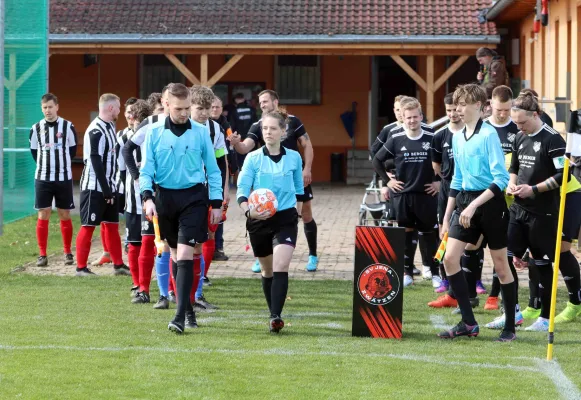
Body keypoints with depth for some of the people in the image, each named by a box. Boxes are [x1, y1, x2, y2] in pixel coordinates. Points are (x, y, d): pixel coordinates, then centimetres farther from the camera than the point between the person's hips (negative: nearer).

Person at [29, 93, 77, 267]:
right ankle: (42, 255, 2)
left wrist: (62, 163, 10)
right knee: (43, 215, -1)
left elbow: (73, 149, 8)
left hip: (64, 178, -1)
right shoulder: (36, 128, 1)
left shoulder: (68, 127, -4)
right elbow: (34, 150, 12)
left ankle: (68, 253, 13)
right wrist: (45, 165, 10)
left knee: (65, 215, 4)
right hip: (42, 178, 1)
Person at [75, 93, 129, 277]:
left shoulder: (110, 127, 12)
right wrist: (106, 191, -19)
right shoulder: (96, 131, -17)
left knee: (112, 225, 12)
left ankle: (118, 265, 17)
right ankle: (81, 267, -1)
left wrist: (110, 188, 10)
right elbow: (96, 163, -20)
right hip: (94, 187, -9)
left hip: (108, 187, 9)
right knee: (88, 226, -5)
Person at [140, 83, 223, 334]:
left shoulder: (201, 132, 0)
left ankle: (180, 316, -17)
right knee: (175, 255, 11)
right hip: (165, 197, 2)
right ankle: (188, 310, 24)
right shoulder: (154, 132, 1)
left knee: (185, 254, -13)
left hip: (193, 198, -2)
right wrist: (148, 197, -12)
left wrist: (216, 203, 3)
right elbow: (146, 168, 2)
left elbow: (212, 169, 6)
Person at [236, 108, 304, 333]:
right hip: (259, 220, 1)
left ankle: (276, 317, -25)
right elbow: (242, 190, -12)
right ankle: (274, 314, 31)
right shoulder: (253, 159, -3)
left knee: (281, 267, -19)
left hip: (286, 219, -1)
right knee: (267, 271, 14)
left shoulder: (294, 158, 1)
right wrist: (248, 211, -30)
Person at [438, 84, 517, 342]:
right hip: (464, 202, 7)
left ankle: (510, 327, 13)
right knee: (450, 258, -5)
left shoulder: (488, 134, -12)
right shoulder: (457, 138, 10)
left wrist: (474, 206, -23)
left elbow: (501, 178, -17)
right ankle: (468, 323, 2)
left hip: (490, 203, -7)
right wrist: (447, 217, 17)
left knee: (500, 264, 2)